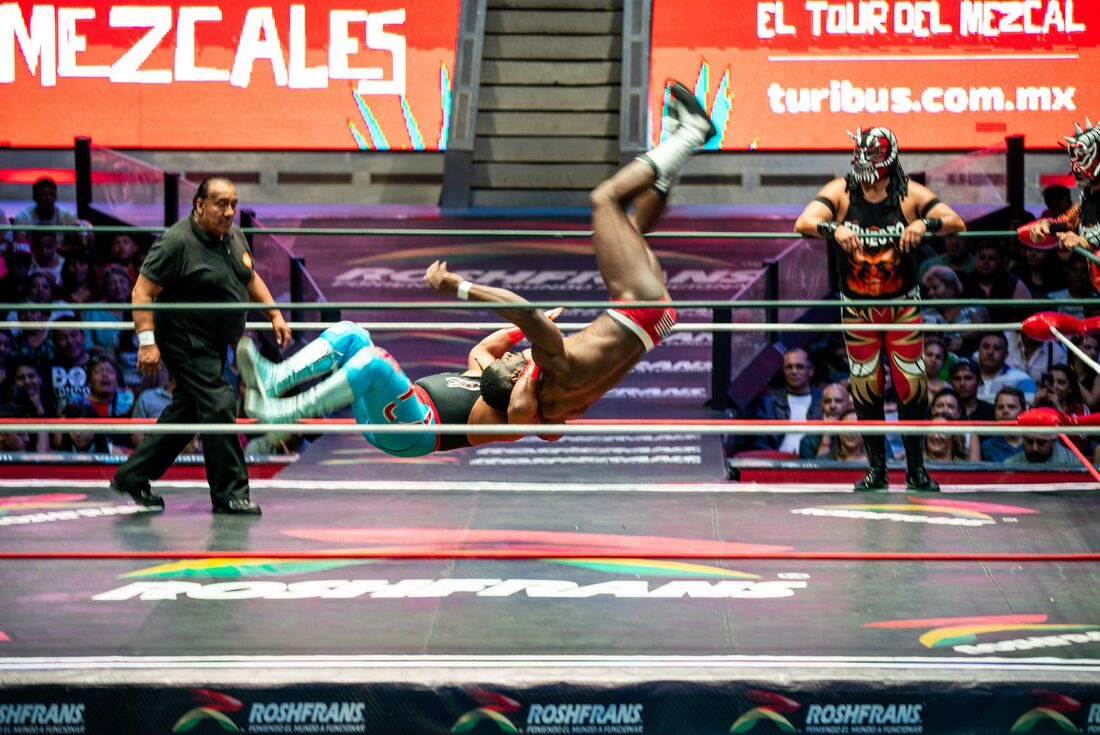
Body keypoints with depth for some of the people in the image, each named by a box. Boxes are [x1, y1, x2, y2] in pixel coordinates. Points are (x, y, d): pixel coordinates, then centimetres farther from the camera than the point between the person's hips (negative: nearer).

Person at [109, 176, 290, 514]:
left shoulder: (234, 235, 6)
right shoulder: (177, 242, -20)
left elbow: (250, 278, 23)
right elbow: (142, 292, -20)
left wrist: (275, 315, 16)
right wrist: (147, 341, -27)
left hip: (214, 344, 9)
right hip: (186, 343, -9)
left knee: (186, 411, 15)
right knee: (218, 407, -13)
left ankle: (132, 476, 26)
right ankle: (229, 493, -6)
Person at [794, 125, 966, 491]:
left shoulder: (910, 194, -11)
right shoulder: (841, 192, -10)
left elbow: (956, 223, -19)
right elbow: (803, 223, -24)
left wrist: (926, 224, -40)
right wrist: (834, 229, -45)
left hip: (902, 304, 0)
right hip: (857, 308, 1)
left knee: (912, 386, -4)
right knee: (866, 389, 3)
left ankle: (916, 468, 10)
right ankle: (876, 470, 14)